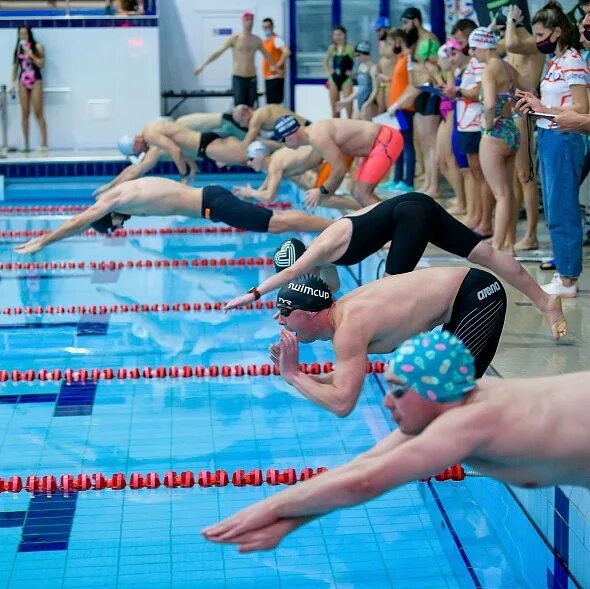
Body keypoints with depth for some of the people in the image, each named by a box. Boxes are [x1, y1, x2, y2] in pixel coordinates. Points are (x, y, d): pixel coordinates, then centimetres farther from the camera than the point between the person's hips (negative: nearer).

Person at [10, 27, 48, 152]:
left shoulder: (37, 47, -1)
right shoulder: (18, 48, 10)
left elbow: (41, 64, -7)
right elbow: (15, 66, 13)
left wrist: (31, 54, -15)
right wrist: (13, 83, 8)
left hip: (35, 81, -4)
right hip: (23, 82, 4)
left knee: (38, 113, -8)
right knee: (25, 113, 3)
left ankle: (44, 143, -8)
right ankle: (26, 144, 5)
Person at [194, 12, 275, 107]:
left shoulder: (257, 40, 7)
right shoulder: (235, 38, -4)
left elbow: (266, 55, 25)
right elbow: (218, 52, -4)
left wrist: (274, 66, 35)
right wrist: (203, 65, -9)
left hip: (252, 78, 4)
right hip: (238, 78, -4)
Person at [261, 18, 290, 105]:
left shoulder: (276, 39, -11)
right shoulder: (265, 41, 16)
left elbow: (286, 52, -26)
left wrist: (277, 66, -22)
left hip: (275, 77, -9)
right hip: (268, 77, 9)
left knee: (274, 103, -11)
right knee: (269, 103, 10)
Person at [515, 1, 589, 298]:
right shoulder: (553, 62, 13)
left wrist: (543, 108, -18)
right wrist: (534, 104, 2)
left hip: (563, 140, -10)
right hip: (547, 138, 10)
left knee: (562, 212, -4)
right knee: (554, 209, 14)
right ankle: (563, 270, 22)